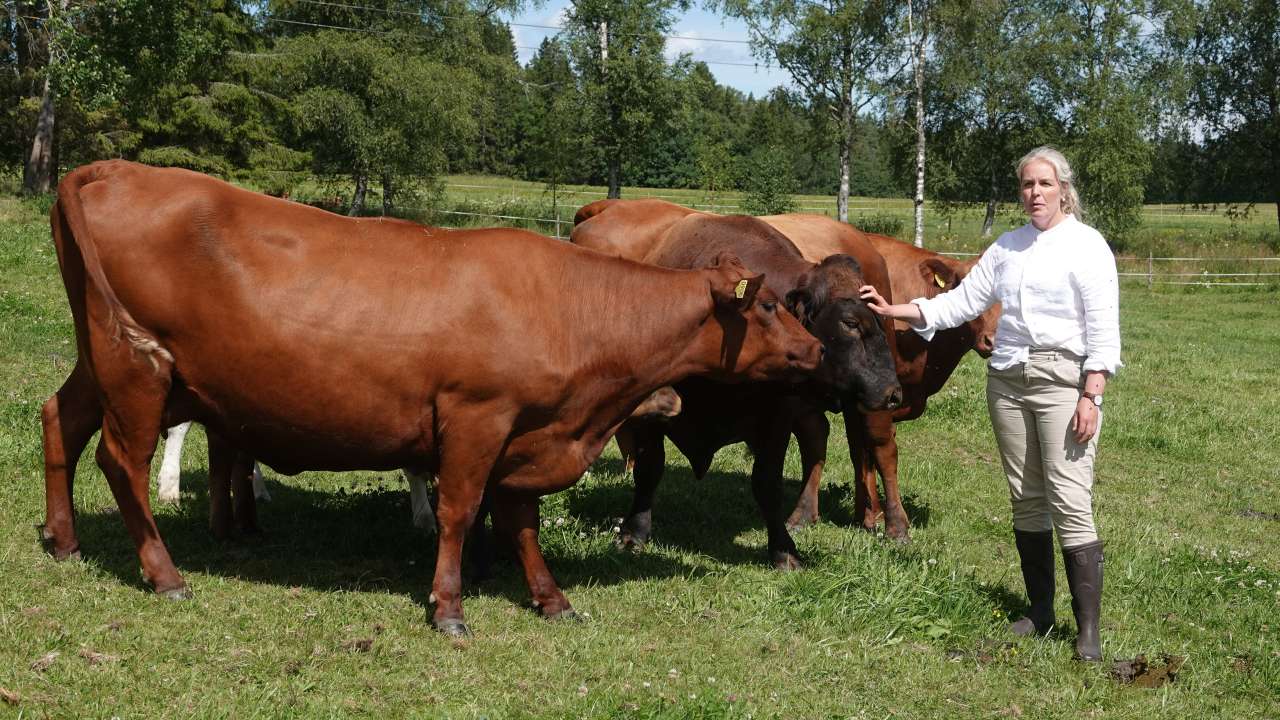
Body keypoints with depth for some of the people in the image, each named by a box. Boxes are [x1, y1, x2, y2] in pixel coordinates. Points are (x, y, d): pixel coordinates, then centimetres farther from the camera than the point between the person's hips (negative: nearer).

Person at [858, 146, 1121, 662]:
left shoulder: (1086, 246, -4)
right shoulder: (1007, 246, 12)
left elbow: (1103, 329, -8)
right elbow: (961, 302, 14)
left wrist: (1090, 397, -15)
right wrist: (894, 311, 7)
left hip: (1063, 379, -6)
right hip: (1007, 381, 6)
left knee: (1071, 503, -10)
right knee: (1026, 500, 10)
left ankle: (1088, 631, -6)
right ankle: (1039, 612, 21)